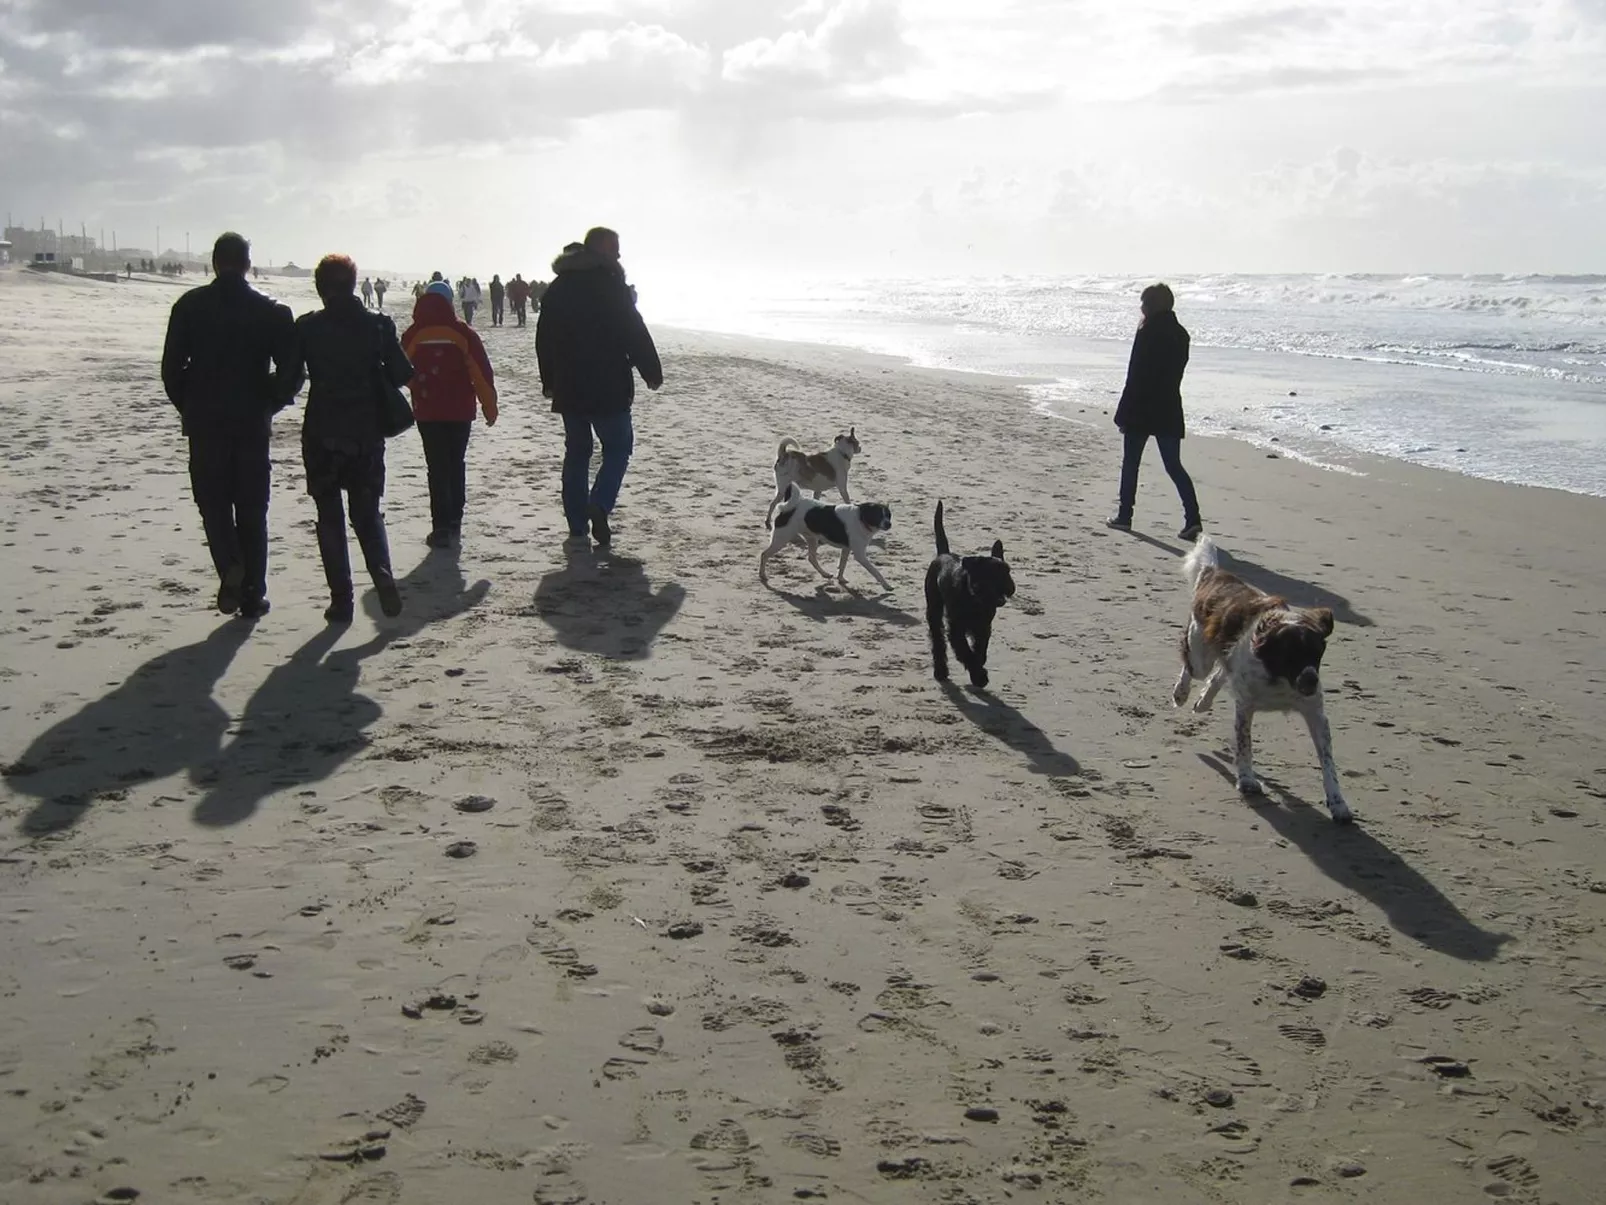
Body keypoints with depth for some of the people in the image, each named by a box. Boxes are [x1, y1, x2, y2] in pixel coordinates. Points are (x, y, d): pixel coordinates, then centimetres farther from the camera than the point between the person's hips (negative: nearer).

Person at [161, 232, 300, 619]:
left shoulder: (190, 306, -1)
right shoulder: (271, 311, -2)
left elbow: (171, 367, -1)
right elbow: (291, 370, -5)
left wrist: (188, 407, 13)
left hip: (204, 422, 0)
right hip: (253, 422, 0)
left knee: (213, 500, 11)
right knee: (251, 507, 9)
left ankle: (230, 566, -15)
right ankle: (253, 594, 10)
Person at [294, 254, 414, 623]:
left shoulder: (307, 328, -6)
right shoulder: (377, 325, -3)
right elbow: (403, 375, -3)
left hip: (321, 437, -1)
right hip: (367, 436, 1)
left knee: (330, 517, 9)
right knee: (367, 512, 14)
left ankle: (341, 598, 5)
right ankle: (383, 576, -11)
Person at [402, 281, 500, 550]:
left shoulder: (413, 335, -2)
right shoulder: (463, 333, -4)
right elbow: (482, 371, -5)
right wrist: (490, 406, 3)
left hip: (427, 412, -1)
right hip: (460, 412, 1)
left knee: (437, 468, 2)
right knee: (456, 465, 13)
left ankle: (442, 528, -5)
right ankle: (454, 525, 14)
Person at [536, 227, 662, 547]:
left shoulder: (558, 287, 12)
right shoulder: (610, 283, -10)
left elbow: (544, 337, 17)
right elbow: (634, 331, -12)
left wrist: (549, 381, 24)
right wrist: (652, 371, -4)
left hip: (568, 387, 6)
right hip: (607, 386, -6)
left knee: (576, 451, 12)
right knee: (618, 447, 5)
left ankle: (577, 526, 11)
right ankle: (600, 505, -15)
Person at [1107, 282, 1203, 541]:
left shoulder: (1147, 333, -14)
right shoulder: (1180, 334, 7)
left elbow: (1135, 376, -15)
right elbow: (1176, 371, 11)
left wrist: (1123, 413, -11)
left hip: (1141, 409, -6)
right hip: (1169, 410, 6)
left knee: (1130, 462, 9)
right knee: (1173, 465, 6)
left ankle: (1124, 515, 16)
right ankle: (1193, 518, -6)